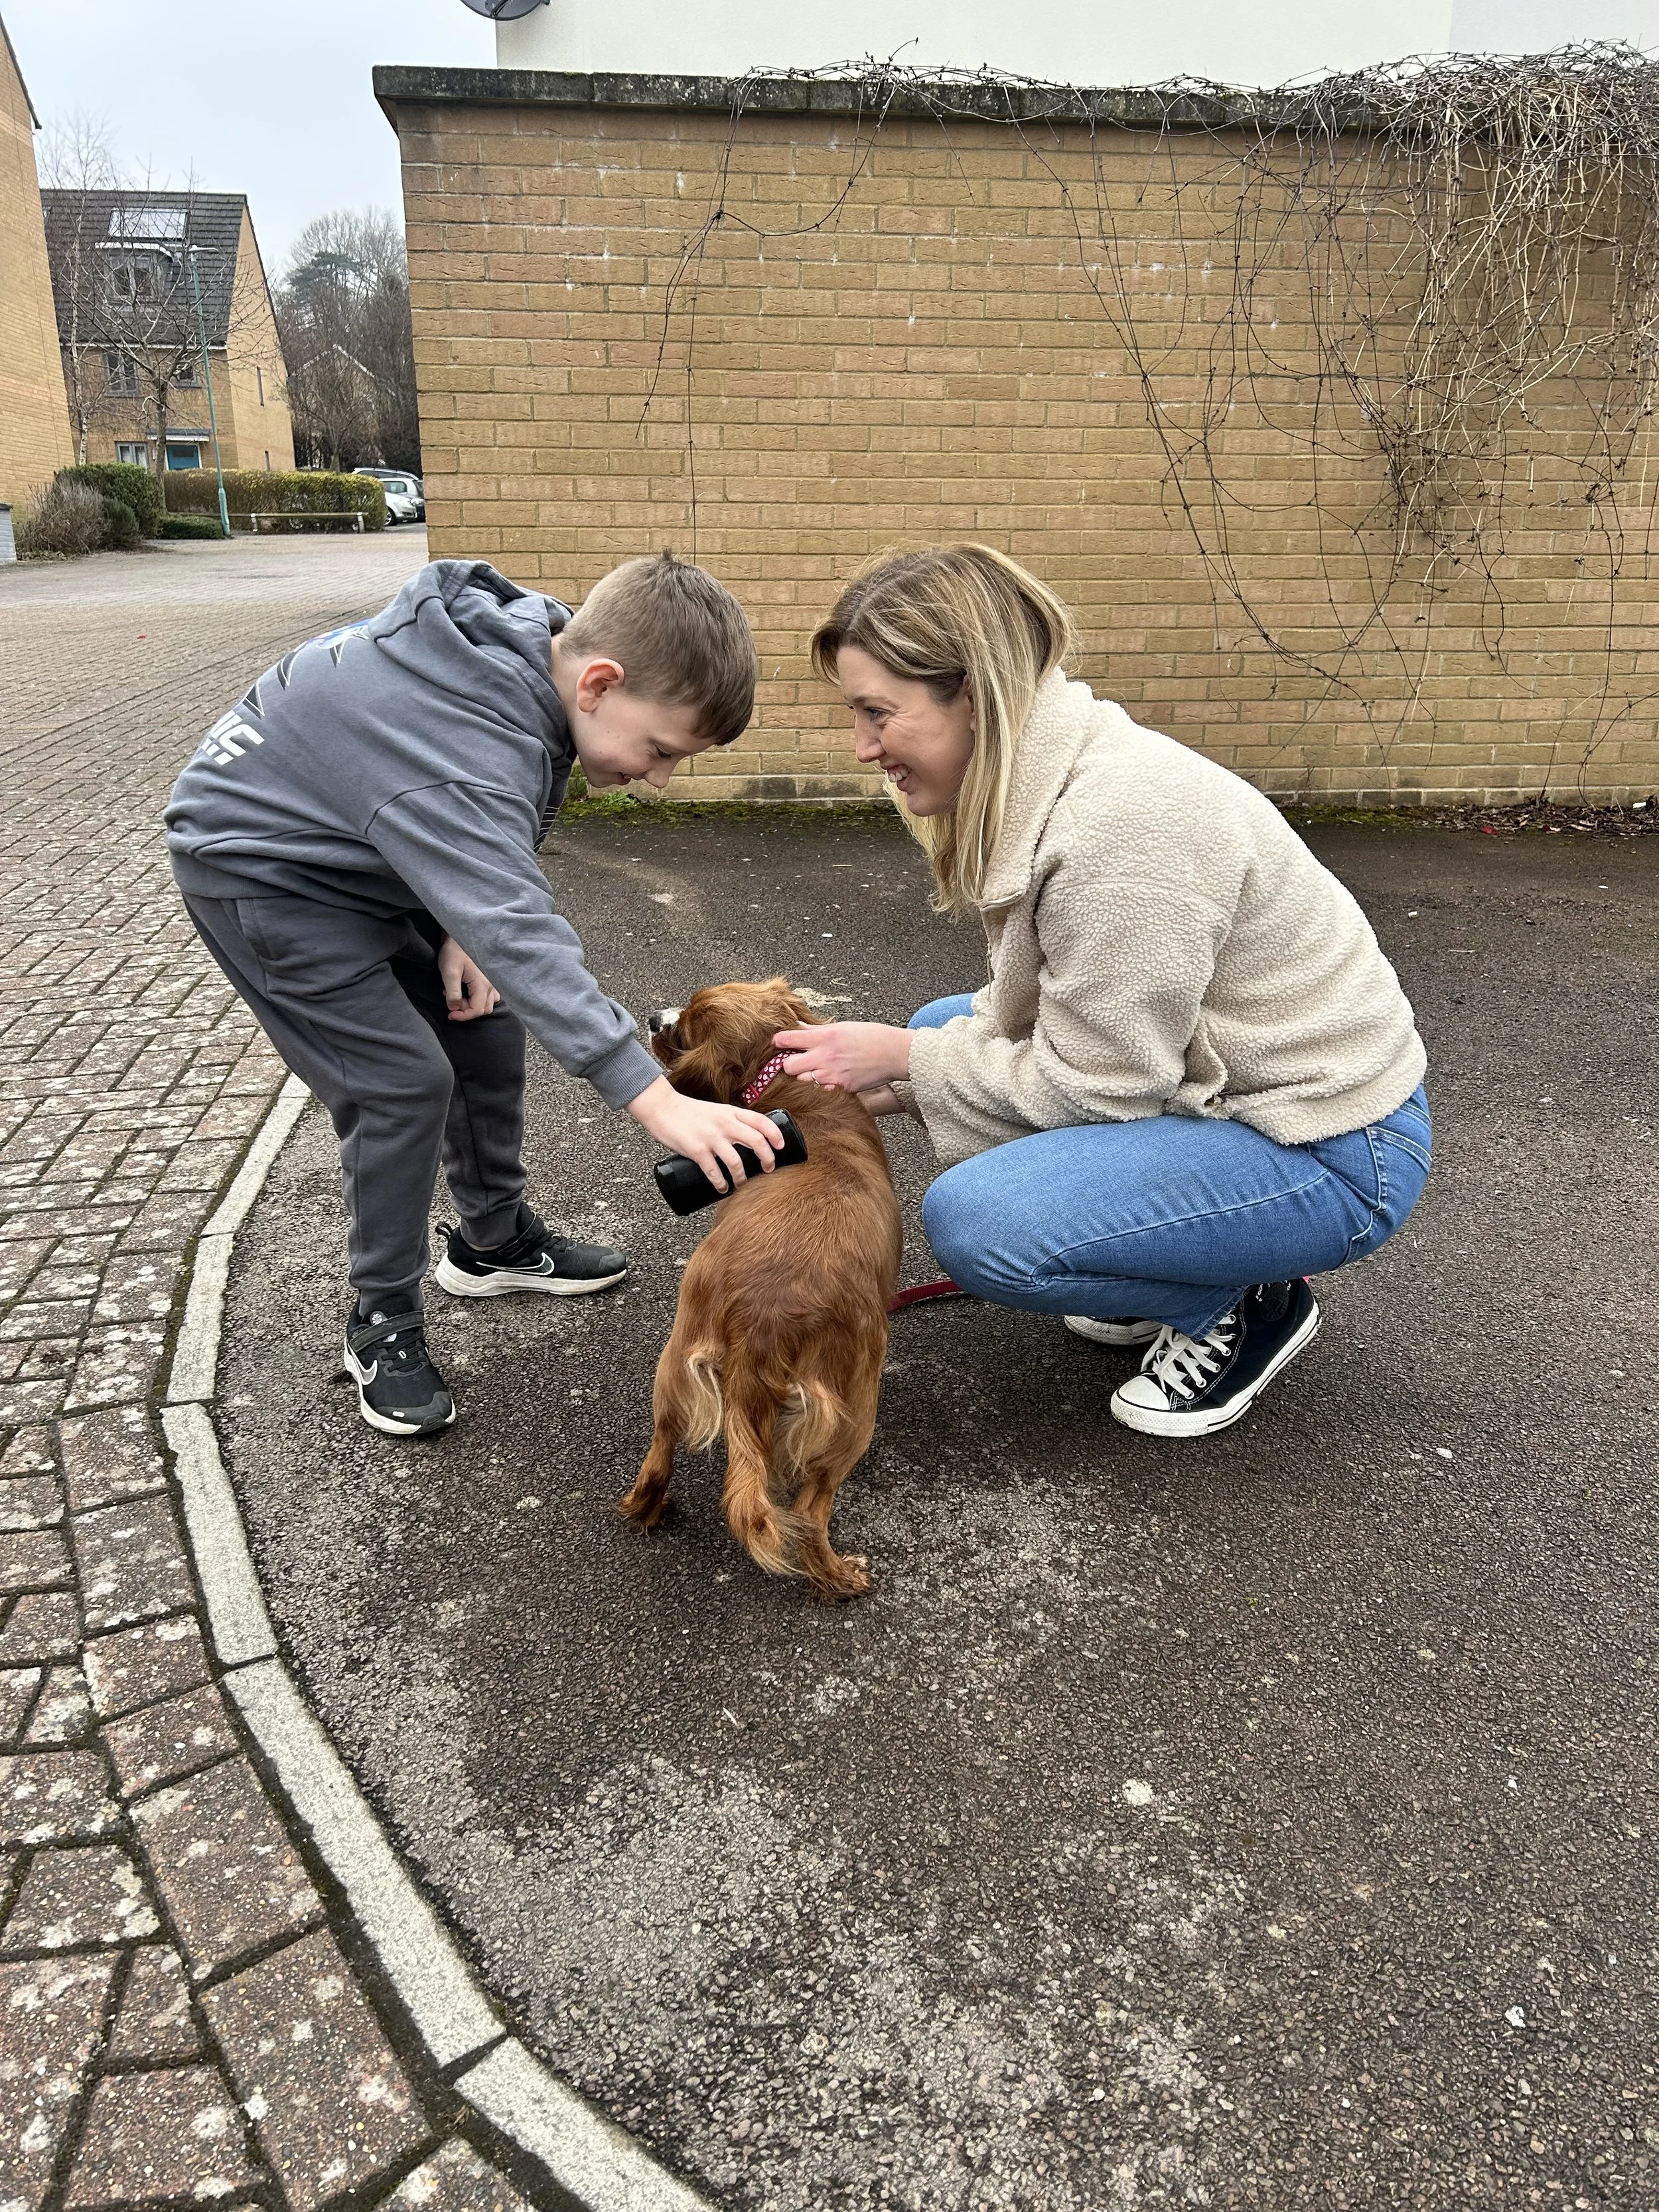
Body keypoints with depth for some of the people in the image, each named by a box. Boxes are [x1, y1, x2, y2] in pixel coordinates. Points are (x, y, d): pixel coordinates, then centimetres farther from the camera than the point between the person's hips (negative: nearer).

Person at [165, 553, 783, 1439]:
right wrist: (657, 1101, -53)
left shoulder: (538, 637, -12)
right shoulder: (467, 757, -40)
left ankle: (494, 1239, 28)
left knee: (484, 1023, 10)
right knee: (403, 1082, -13)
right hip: (262, 865, -9)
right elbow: (523, 937, -48)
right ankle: (382, 1324, 6)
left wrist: (465, 925, -13)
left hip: (362, 843, 9)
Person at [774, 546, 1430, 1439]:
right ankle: (1177, 1270, 16)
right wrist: (887, 1079, -6)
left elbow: (1096, 1084, -23)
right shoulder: (1038, 779, 0)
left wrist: (904, 1059, -14)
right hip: (1204, 1081, 10)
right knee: (943, 1028, 13)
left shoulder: (1121, 823, -30)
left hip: (1331, 1153, -10)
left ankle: (1246, 1305, 1)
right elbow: (1024, 1012, 6)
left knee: (973, 1220, -25)